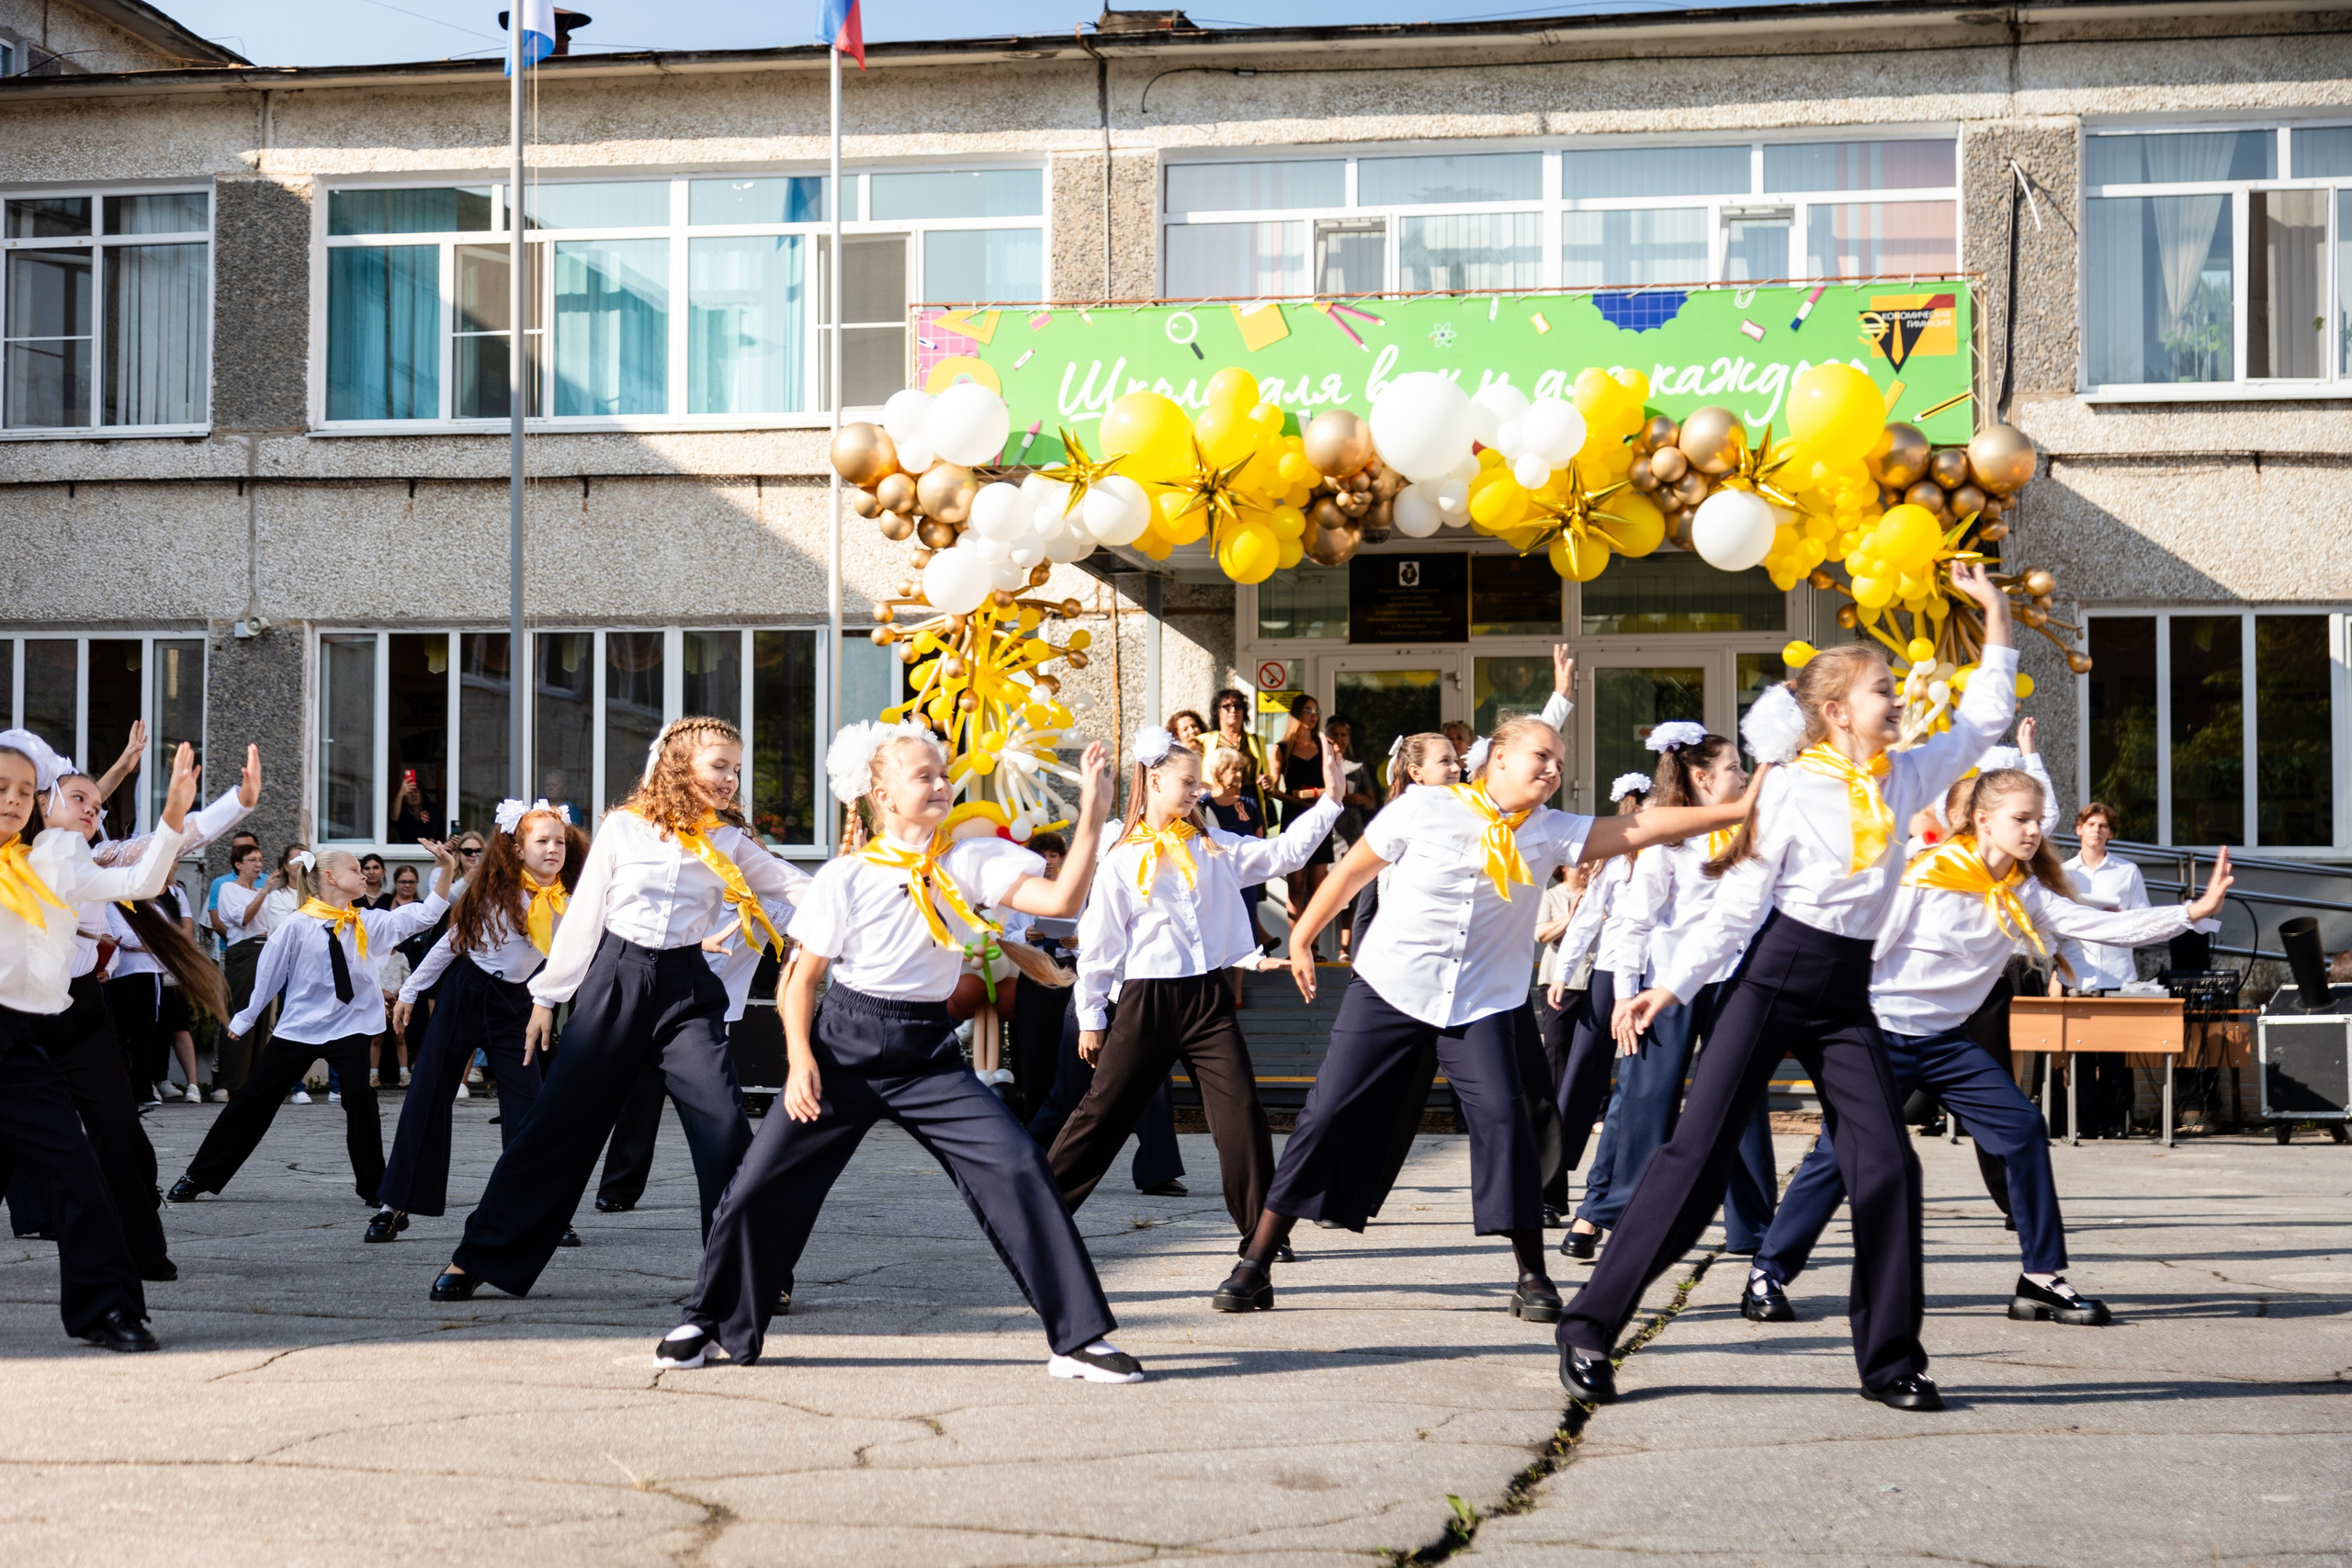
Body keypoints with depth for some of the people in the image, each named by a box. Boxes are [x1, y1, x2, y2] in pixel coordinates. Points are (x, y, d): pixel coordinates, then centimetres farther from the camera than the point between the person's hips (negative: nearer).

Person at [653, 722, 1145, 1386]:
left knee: (1018, 1168, -15)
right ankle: (709, 1321, 24)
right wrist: (801, 1058, -11)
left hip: (927, 1053, 1)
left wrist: (1092, 814, -23)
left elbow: (1061, 900, -13)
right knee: (762, 1182, -1)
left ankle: (1077, 1337, -8)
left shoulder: (970, 860, -1)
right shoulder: (846, 877, -4)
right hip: (845, 1045, -1)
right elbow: (802, 976, 2)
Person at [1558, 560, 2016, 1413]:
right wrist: (1671, 987, -11)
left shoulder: (1904, 777, 9)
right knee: (1697, 1155, -7)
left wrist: (1996, 615, 13)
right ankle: (1591, 1325, 0)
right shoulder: (1791, 789, -5)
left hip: (1846, 996, 5)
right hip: (1773, 980, -5)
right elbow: (1737, 903, -5)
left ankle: (1889, 1357, 6)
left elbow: (1985, 717, 18)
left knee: (1887, 1164, -5)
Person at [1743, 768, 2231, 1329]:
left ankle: (2041, 1279, 3)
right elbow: (1868, 947, -11)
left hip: (1945, 1039, 6)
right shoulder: (1927, 876, -16)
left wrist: (2192, 913, -14)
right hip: (1883, 1034, -6)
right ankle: (1768, 1277, 5)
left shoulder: (2024, 892, 2)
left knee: (2023, 1129, -5)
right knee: (1840, 1154, -7)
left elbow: (2102, 925, -5)